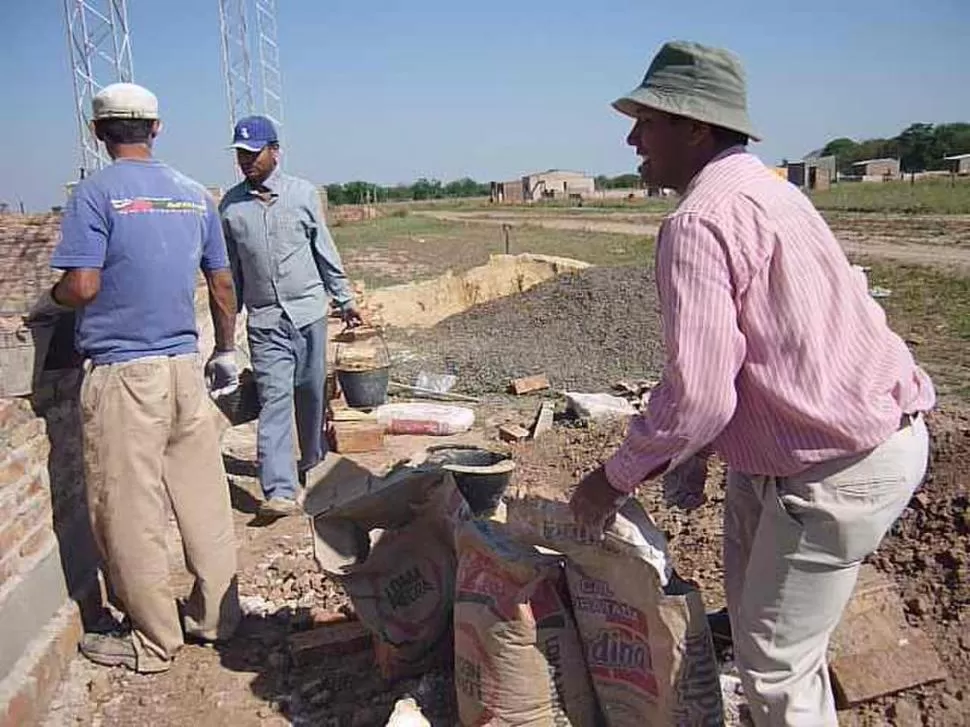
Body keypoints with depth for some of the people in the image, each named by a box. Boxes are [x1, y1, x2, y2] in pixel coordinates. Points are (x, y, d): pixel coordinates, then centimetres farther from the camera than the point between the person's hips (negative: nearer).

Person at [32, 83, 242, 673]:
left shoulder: (95, 192, -7)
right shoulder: (196, 194, 9)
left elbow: (82, 286, -15)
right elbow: (223, 282, 11)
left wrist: (46, 304, 8)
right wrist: (226, 351, 22)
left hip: (123, 374, -5)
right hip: (187, 365, 6)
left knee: (130, 512, 6)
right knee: (204, 499, 13)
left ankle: (154, 642, 18)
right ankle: (217, 615, 27)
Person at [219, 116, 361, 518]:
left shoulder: (303, 194, 1)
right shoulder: (230, 205, 2)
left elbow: (325, 251, 8)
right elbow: (229, 269, 9)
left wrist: (344, 299, 10)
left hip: (309, 311, 1)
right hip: (264, 320, -1)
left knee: (311, 394, 11)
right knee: (274, 399, -9)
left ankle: (310, 462, 32)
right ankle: (279, 490, -12)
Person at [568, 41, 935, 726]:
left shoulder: (700, 221, -23)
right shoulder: (763, 188, 10)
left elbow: (697, 395, -28)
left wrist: (616, 477, -11)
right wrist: (693, 452, 19)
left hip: (842, 466, -10)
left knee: (776, 664, 5)